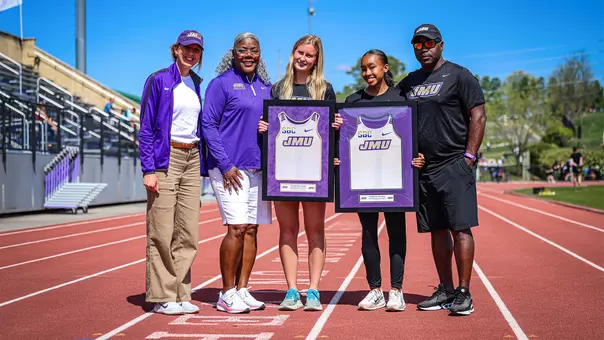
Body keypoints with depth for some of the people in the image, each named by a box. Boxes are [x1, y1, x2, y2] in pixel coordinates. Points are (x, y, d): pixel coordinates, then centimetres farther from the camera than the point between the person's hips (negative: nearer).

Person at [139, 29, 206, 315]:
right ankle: (162, 297, 2)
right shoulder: (158, 80, -3)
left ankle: (181, 295, 12)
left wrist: (202, 167, 13)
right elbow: (145, 128, -6)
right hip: (165, 158, -6)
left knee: (188, 233, 5)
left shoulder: (197, 84, 15)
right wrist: (148, 169, -13)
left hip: (192, 159, 6)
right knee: (162, 233, -6)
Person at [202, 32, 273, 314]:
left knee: (252, 230, 5)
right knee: (237, 228, -10)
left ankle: (242, 290, 13)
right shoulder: (221, 83, -3)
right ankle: (227, 293, 0)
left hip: (258, 169, 6)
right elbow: (208, 125, -7)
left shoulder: (265, 86, 14)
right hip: (229, 169, -6)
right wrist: (225, 165, -14)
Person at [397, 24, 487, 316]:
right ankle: (446, 290, 16)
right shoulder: (409, 82, 16)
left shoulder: (459, 75, -2)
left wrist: (468, 157, -12)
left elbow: (478, 117, -7)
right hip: (423, 169, 6)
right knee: (437, 230, 9)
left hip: (454, 167, -6)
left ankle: (464, 294, -4)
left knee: (460, 228, -8)